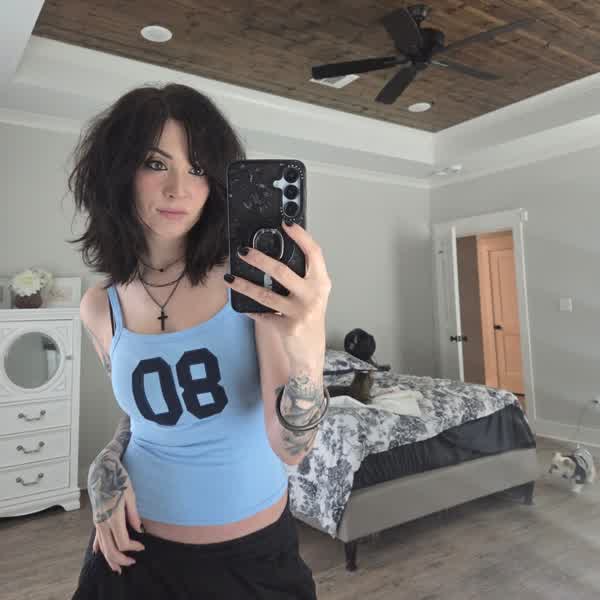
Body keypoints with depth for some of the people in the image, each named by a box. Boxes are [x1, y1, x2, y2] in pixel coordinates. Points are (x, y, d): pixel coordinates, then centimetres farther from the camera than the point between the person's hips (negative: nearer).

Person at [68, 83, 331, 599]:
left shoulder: (252, 281, -18)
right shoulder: (100, 307, -6)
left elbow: (291, 449, -25)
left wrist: (307, 356, -43)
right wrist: (108, 466, -8)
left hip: (252, 553, -1)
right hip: (137, 548, 2)